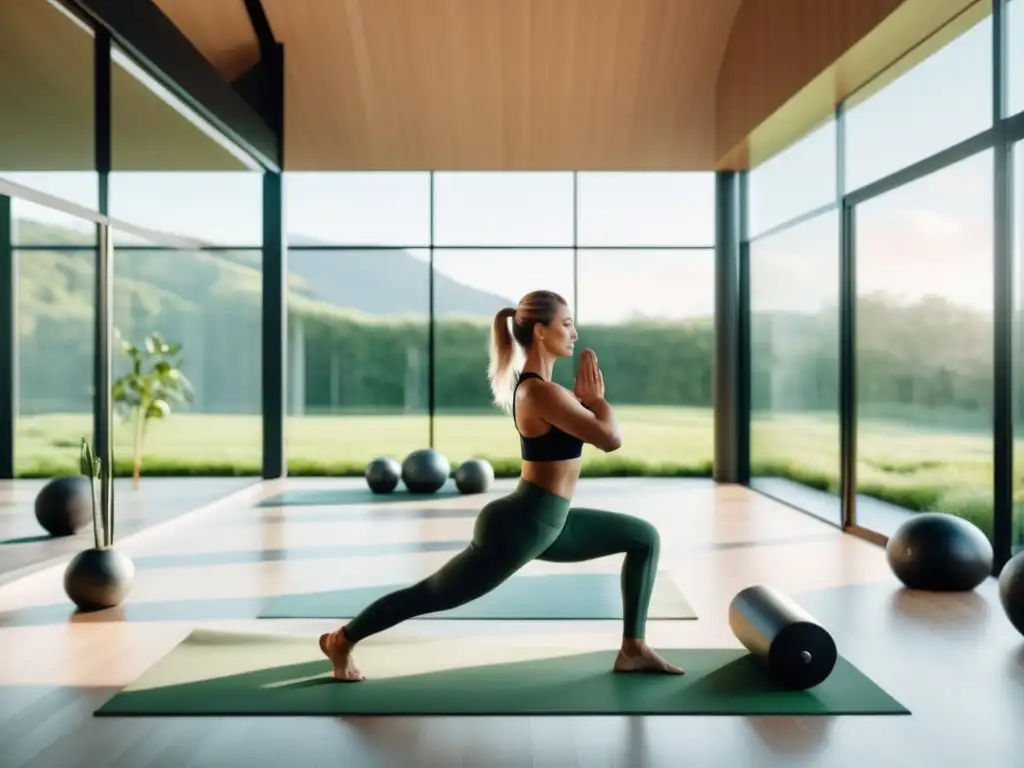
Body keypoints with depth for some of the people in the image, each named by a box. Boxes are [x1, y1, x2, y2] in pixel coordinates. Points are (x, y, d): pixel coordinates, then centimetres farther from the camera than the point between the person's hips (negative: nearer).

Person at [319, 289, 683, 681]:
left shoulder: (537, 385, 7)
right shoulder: (540, 392, -24)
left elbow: (591, 429, 18)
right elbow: (610, 439, -26)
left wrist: (587, 399, 0)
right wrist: (595, 397, -9)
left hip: (546, 524, 10)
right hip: (517, 527, -10)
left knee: (645, 537, 10)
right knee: (431, 594, 7)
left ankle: (633, 649, 15)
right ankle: (341, 639, 29)